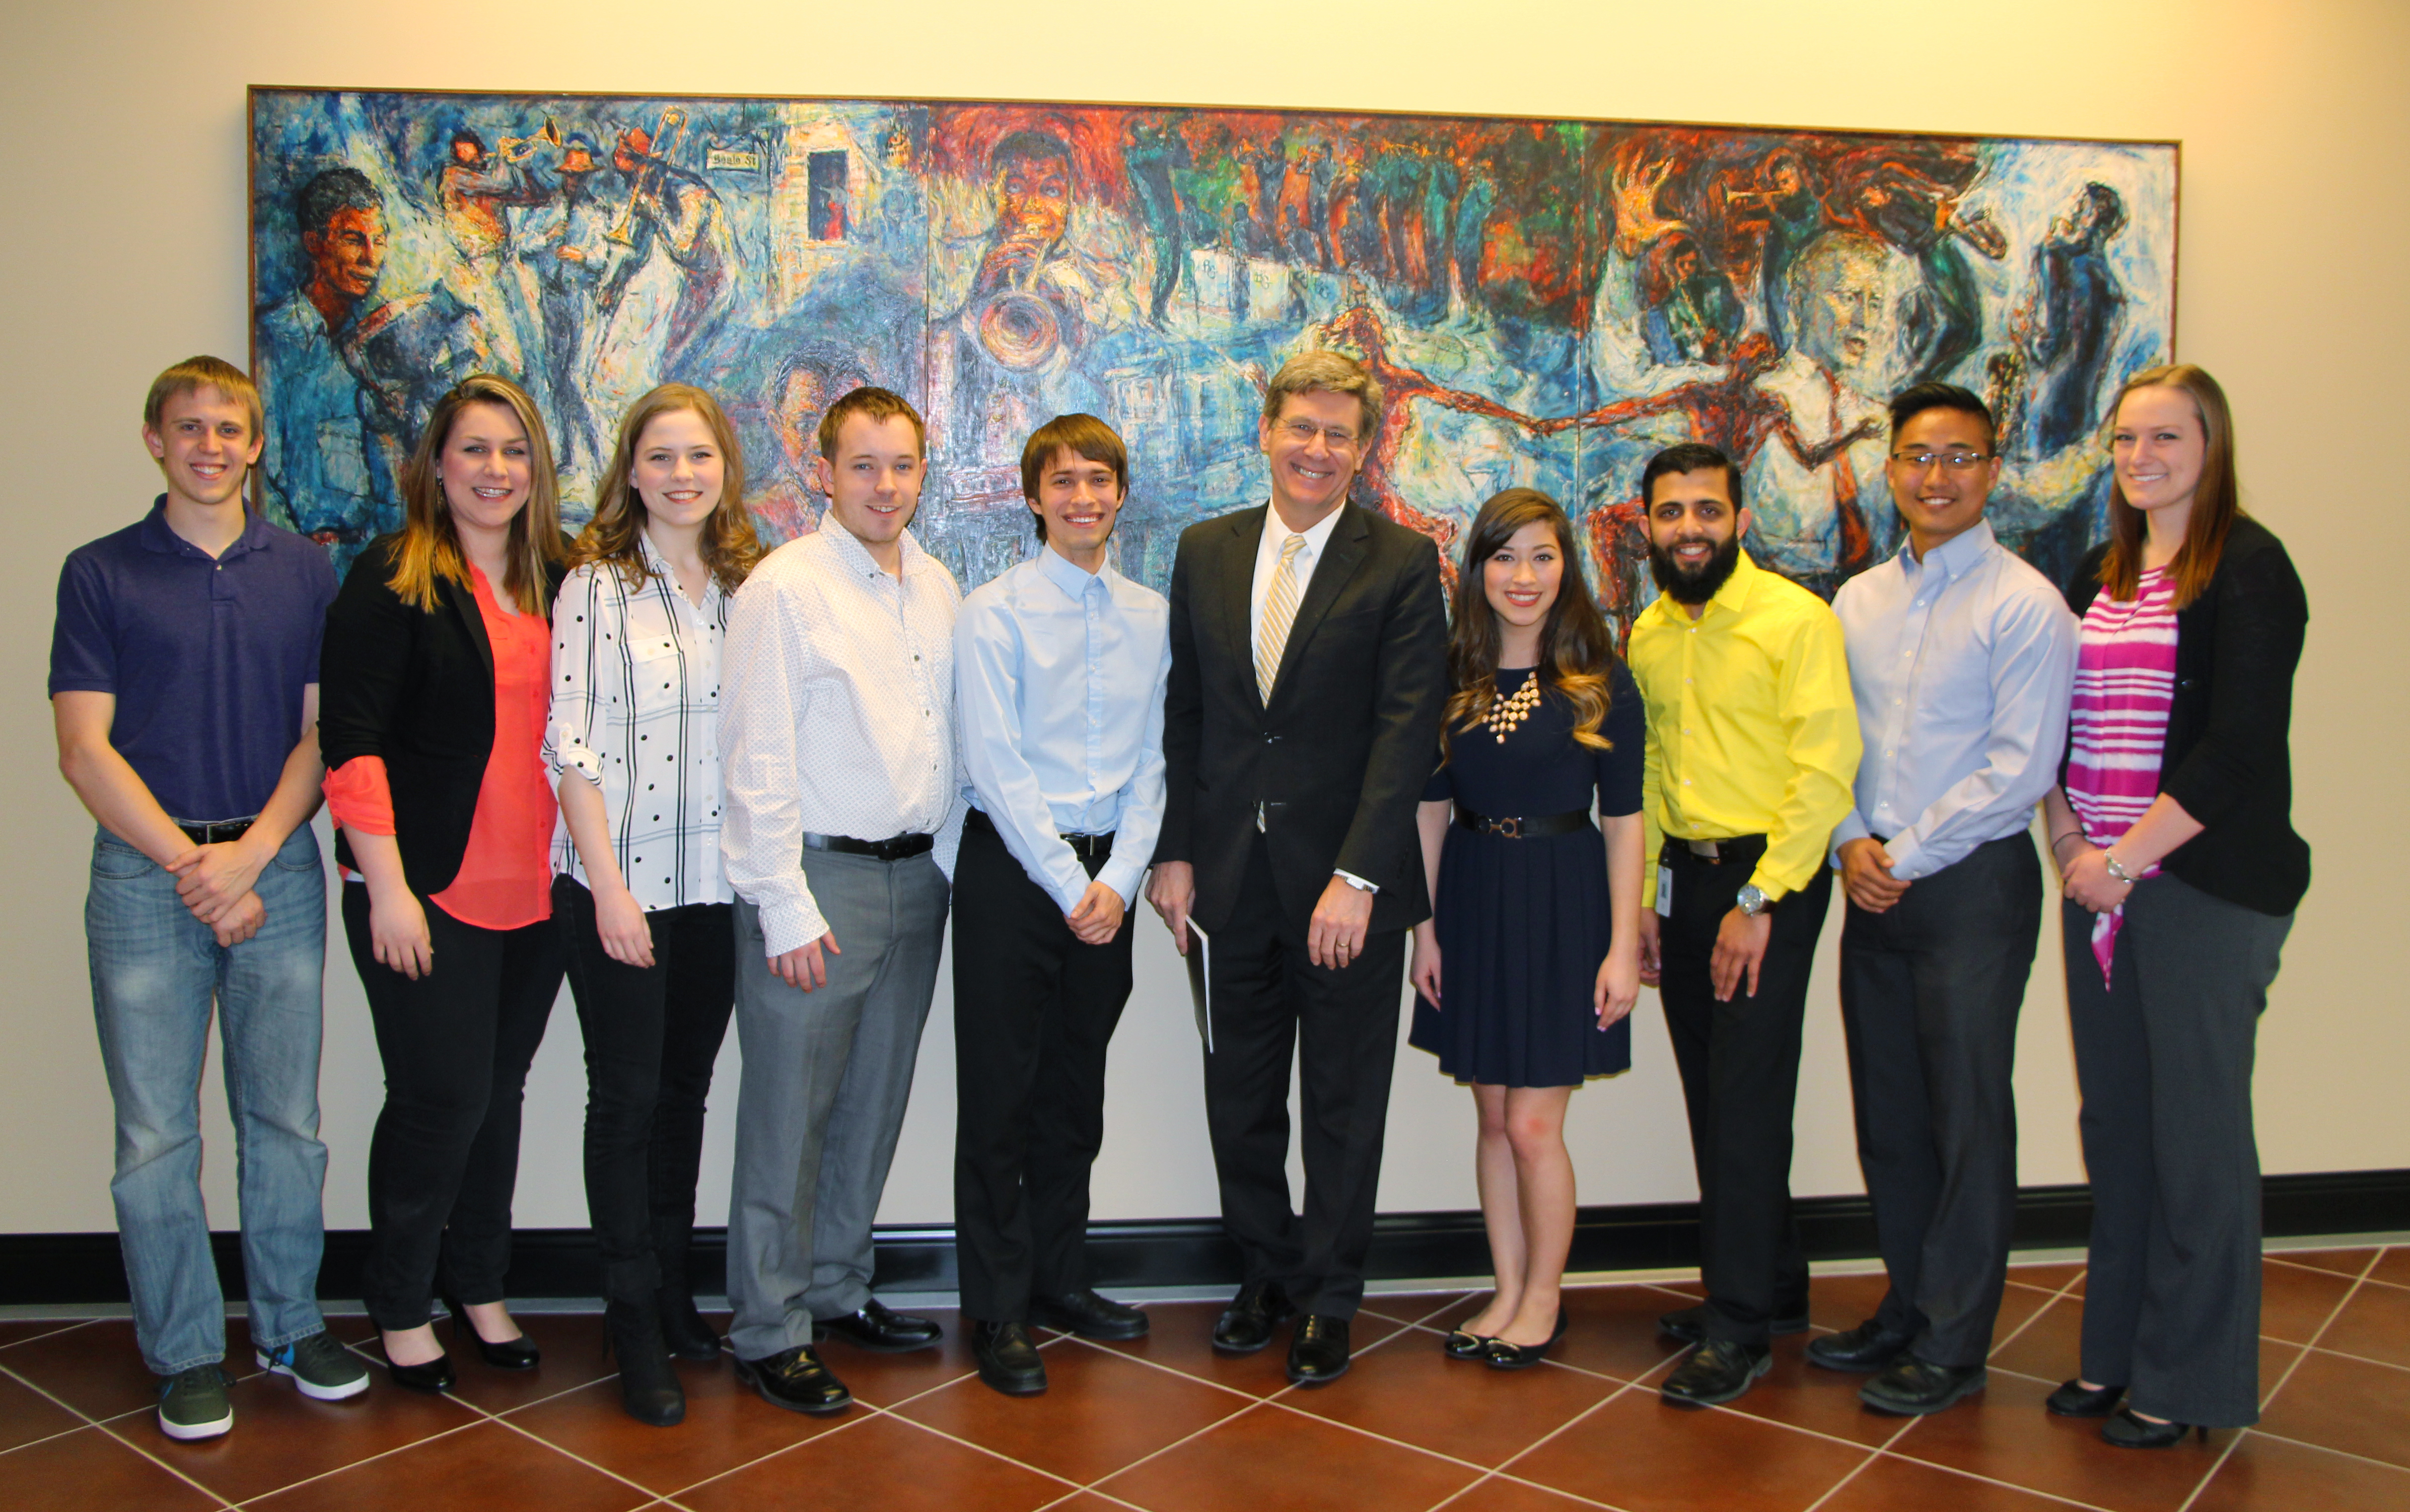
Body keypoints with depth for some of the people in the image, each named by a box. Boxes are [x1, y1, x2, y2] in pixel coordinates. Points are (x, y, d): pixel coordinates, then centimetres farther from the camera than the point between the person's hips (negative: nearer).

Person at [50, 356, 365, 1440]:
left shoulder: (305, 573, 8)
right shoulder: (100, 573, 3)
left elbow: (322, 734, 4)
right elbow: (85, 751, -2)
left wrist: (251, 853, -9)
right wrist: (190, 864, -10)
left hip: (279, 868, 2)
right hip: (144, 873, -1)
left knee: (286, 1118, 7)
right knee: (156, 1135, 3)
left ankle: (290, 1325, 22)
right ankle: (184, 1353, 16)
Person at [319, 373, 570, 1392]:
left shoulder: (556, 583, 10)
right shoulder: (393, 581, -6)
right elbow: (352, 741, -11)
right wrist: (389, 887, -15)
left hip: (535, 890, 5)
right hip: (430, 891, -5)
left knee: (500, 1093, 13)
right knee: (442, 1100, 0)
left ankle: (478, 1288, 29)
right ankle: (401, 1307, 20)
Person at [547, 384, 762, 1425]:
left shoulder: (747, 585, 7)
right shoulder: (598, 585, -6)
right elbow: (573, 744, -10)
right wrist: (610, 885, -14)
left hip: (717, 883, 4)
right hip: (619, 885, -4)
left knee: (686, 1091, 15)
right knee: (627, 1098, 4)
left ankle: (675, 1293, 29)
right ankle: (635, 1326, 16)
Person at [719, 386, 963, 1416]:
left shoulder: (937, 588, 11)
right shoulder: (785, 589, -9)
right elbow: (757, 762, -12)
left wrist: (952, 864, 9)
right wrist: (787, 908, -15)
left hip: (917, 875, 7)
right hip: (817, 877, -7)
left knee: (875, 1100, 16)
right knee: (789, 1111, 1)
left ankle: (837, 1290, 31)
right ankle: (768, 1331, 15)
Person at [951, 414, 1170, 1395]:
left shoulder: (1152, 617, 8)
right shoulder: (993, 613, -5)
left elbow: (1152, 761, 5)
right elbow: (997, 767, -10)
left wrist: (1118, 879, -6)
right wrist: (1068, 883, -13)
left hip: (1105, 877, 4)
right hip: (1012, 865, -4)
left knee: (1075, 1091, 14)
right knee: (999, 1093, 1)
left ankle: (1058, 1279, 29)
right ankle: (997, 1311, 13)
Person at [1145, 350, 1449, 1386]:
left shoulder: (1403, 564, -5)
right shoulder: (1206, 552, 7)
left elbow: (1407, 728, -12)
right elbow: (1184, 714, 10)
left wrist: (1357, 877, -19)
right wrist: (1177, 851, 4)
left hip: (1347, 881, -3)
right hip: (1235, 875, 4)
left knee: (1343, 1104, 9)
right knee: (1240, 1096, 14)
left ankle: (1329, 1299, 26)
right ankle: (1266, 1273, 34)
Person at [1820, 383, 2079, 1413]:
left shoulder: (2023, 605, -7)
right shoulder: (1858, 600, 11)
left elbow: (2021, 766, -13)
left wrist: (1908, 856, -13)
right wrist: (1850, 842, -3)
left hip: (1973, 885, -6)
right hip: (1873, 889, 6)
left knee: (1967, 1121, 2)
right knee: (1886, 1116, 13)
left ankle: (1952, 1346, 13)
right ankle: (1907, 1309, 28)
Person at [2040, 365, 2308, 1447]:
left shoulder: (2248, 568, -6)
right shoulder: (2099, 575, 14)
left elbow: (2240, 747, -15)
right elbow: (2053, 725, 13)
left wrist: (2128, 857, -14)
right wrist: (2069, 844, -1)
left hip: (2204, 889, -6)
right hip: (2099, 887, 6)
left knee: (2197, 1133, 2)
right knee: (2113, 1124, 12)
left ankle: (2188, 1380, 16)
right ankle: (2115, 1350, 25)